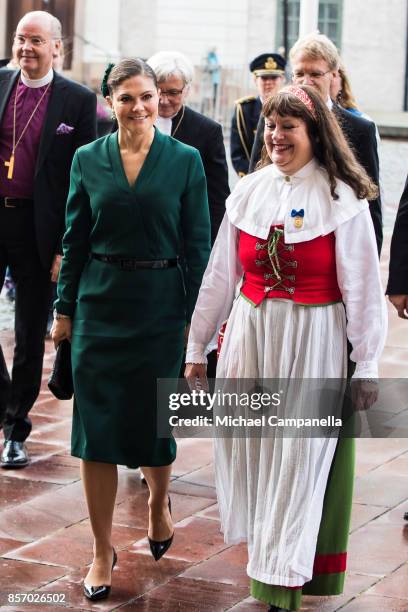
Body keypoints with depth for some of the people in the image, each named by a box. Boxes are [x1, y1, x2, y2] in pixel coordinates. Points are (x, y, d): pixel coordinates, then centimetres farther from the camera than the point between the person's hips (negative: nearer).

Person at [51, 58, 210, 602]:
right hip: (100, 306, 1)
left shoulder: (185, 160, -2)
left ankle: (159, 504, 40)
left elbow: (199, 246, -1)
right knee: (97, 425, 0)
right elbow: (74, 241, 7)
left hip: (160, 306, -1)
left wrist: (195, 317, -4)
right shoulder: (88, 160, 3)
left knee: (154, 419, 7)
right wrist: (64, 308, 5)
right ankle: (102, 550, 11)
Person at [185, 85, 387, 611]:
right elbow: (219, 275, 9)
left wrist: (367, 364, -8)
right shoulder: (249, 192, 5)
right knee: (249, 445, 9)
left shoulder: (342, 198, -7)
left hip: (313, 343, -4)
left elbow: (362, 288, -6)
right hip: (249, 336, 4)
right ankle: (260, 545, 30)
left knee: (299, 455, -2)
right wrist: (197, 345, 10)